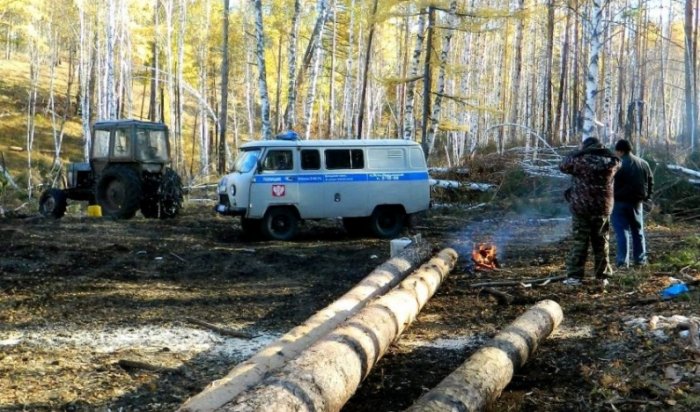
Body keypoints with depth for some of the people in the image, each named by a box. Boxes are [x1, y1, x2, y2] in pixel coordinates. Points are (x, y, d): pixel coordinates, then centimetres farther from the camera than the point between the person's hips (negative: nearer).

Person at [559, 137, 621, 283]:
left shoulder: (580, 160, -11)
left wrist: (577, 153, 14)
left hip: (581, 207, -2)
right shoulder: (611, 162, -2)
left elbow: (563, 166, 5)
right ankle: (602, 273, 18)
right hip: (602, 208, 2)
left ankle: (574, 275, -2)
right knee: (601, 241, 14)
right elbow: (616, 162, 22)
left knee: (579, 242, 2)